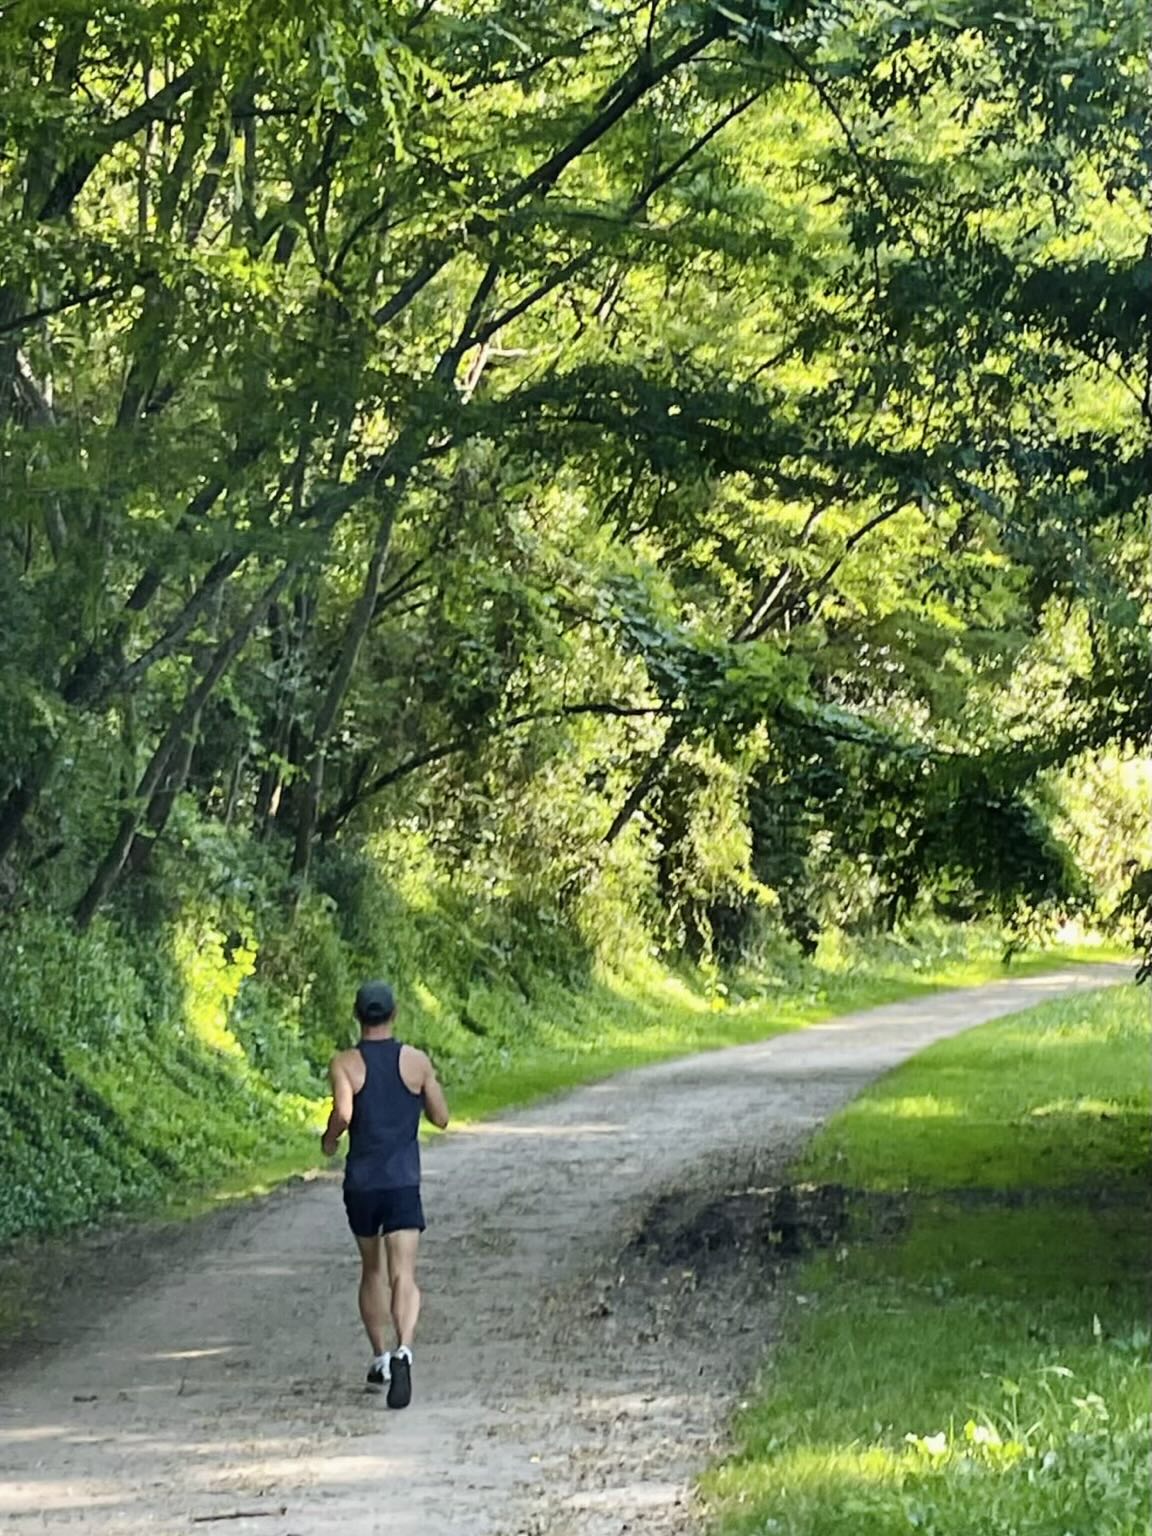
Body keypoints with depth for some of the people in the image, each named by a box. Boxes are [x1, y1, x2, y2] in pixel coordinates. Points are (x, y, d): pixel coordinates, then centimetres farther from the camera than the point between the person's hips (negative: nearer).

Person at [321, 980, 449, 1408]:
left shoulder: (344, 1064, -4)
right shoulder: (416, 1061, 1)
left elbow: (343, 1114, -19)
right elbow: (441, 1117, 6)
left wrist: (328, 1138, 2)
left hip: (361, 1183, 1)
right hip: (403, 1183, -1)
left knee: (372, 1270, 20)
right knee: (403, 1276, -10)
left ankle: (380, 1360, 27)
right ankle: (402, 1349, -34)